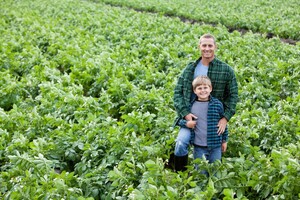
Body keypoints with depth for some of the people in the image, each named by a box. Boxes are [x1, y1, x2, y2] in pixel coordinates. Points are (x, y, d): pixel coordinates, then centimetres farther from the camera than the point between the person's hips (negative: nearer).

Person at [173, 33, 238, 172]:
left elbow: (232, 95, 1)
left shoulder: (226, 70, 0)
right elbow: (178, 92, 3)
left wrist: (226, 118, -11)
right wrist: (185, 113, -12)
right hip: (191, 116, 0)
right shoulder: (190, 69, 5)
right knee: (181, 143, -22)